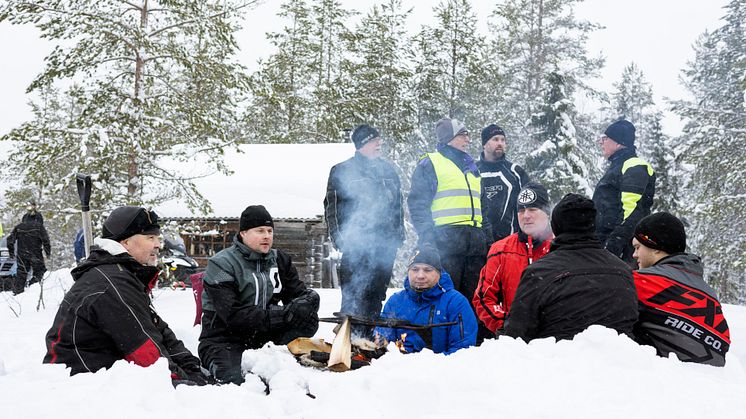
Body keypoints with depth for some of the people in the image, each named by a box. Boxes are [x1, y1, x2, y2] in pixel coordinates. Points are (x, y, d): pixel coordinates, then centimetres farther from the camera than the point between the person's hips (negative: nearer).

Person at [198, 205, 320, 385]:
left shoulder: (279, 260, 10)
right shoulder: (221, 265, -10)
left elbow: (298, 292, 6)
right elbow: (232, 315, -21)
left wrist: (307, 301, -21)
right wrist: (283, 314, -27)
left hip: (264, 336, 5)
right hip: (224, 340, -5)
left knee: (308, 320, -16)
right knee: (235, 381, -32)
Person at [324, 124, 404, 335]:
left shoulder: (388, 170, 19)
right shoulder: (342, 171, 3)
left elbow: (398, 205, 25)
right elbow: (332, 207, 0)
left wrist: (398, 234, 17)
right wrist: (340, 238, -8)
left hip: (385, 243, 5)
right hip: (356, 244, -5)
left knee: (376, 295, 8)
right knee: (353, 294, -8)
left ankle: (370, 336, 17)